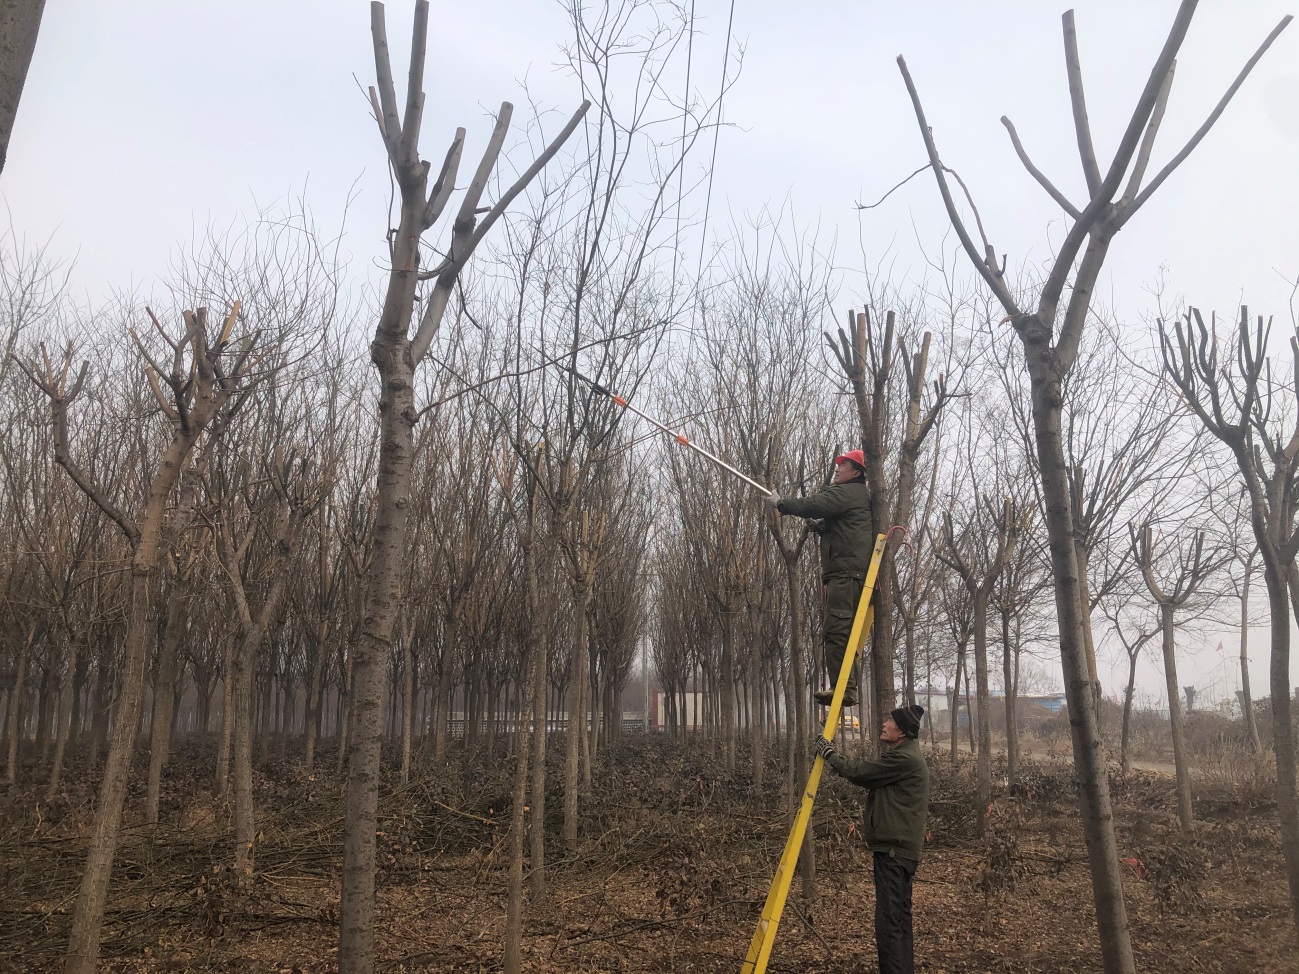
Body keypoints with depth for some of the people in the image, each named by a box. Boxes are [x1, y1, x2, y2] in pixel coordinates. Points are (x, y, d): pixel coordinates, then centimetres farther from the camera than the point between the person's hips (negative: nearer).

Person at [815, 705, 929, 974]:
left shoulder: (904, 759, -17)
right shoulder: (905, 756, 16)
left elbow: (860, 773, -13)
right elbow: (867, 777, 19)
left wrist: (829, 754, 0)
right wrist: (835, 756, 15)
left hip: (894, 849, -11)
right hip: (900, 848, 11)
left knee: (888, 919, -11)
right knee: (900, 917, 15)